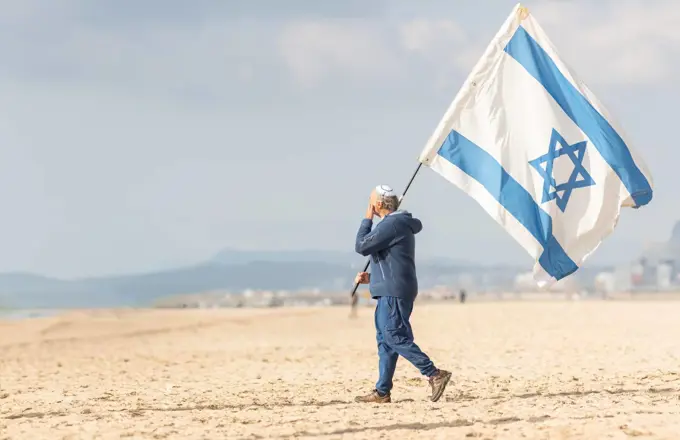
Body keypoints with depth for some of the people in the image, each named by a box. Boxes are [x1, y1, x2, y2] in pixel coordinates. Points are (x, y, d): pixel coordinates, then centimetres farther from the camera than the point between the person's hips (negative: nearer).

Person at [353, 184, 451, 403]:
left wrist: (367, 219, -5)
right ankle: (382, 392, 10)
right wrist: (371, 277, 19)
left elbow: (361, 246, -16)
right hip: (391, 292, 10)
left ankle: (434, 374, -15)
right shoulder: (399, 224, 20)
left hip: (393, 293, -10)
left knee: (396, 338, -12)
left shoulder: (391, 225, -14)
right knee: (385, 340, 9)